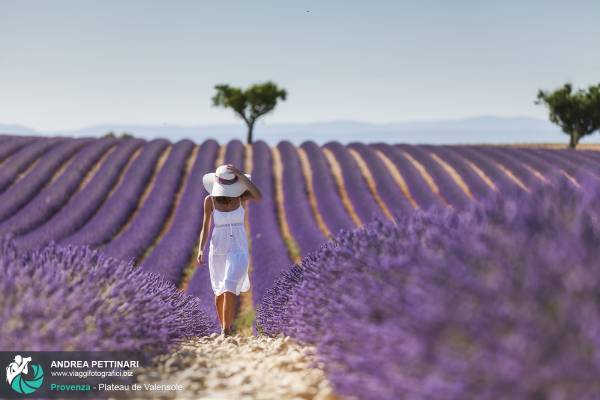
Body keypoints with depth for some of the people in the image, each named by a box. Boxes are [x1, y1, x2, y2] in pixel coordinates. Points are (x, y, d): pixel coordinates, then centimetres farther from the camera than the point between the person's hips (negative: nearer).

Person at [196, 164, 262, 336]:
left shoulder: (242, 195, -5)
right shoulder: (210, 200, -5)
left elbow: (259, 196, -28)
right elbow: (205, 229, 0)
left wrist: (241, 175, -30)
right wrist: (200, 250, -13)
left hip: (239, 249, -2)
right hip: (218, 250, 2)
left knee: (230, 290, -19)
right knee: (220, 292, 13)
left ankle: (225, 333, -12)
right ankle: (225, 329, 33)